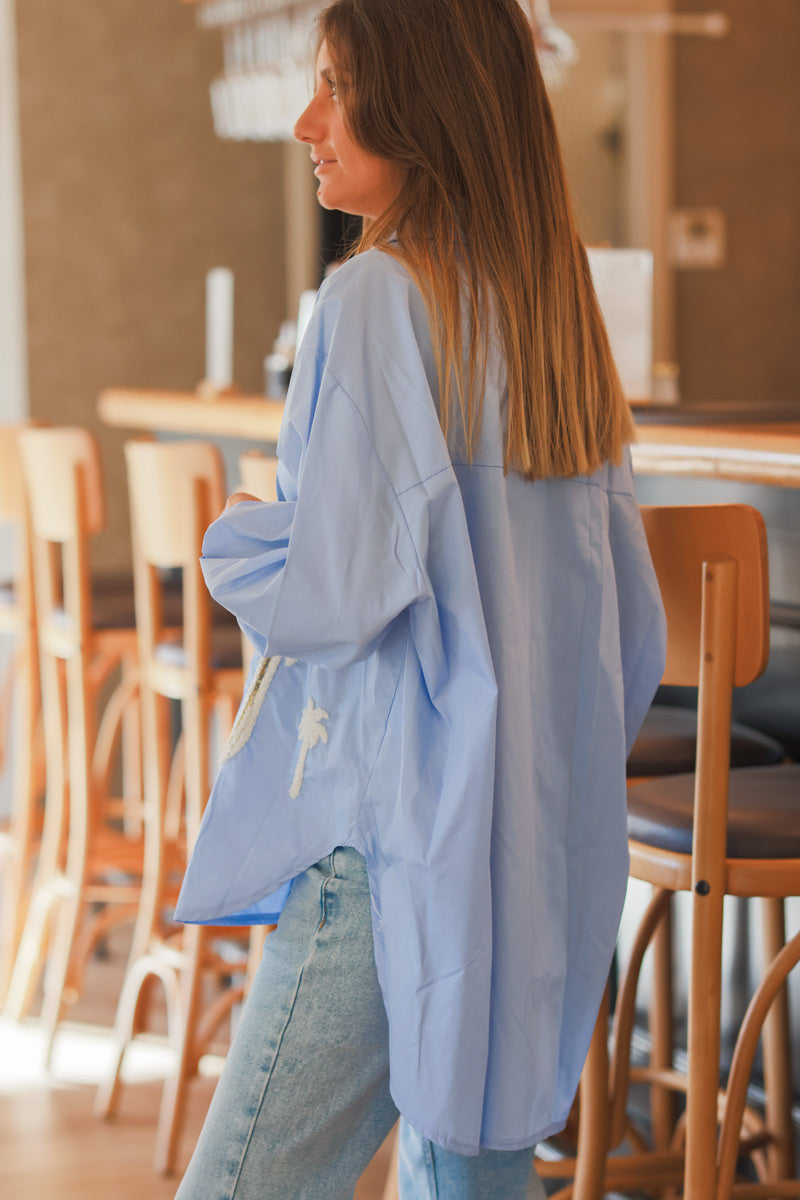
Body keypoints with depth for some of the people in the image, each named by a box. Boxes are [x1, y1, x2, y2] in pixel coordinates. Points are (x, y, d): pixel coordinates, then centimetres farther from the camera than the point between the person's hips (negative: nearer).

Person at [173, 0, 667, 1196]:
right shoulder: (555, 311, 11)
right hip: (539, 846, 9)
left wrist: (230, 541, 3)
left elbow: (338, 589, -17)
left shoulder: (379, 299, -14)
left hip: (400, 842, -9)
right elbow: (632, 627, 14)